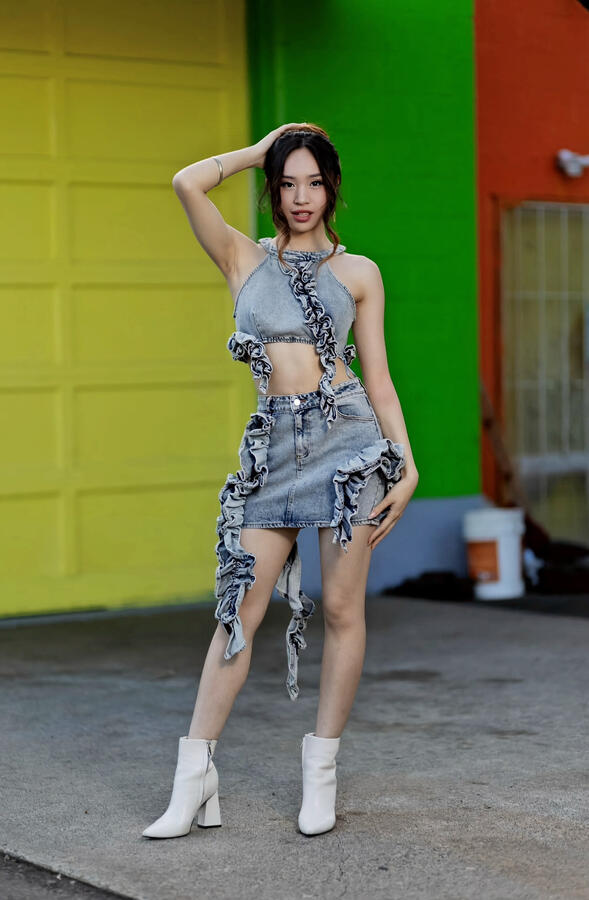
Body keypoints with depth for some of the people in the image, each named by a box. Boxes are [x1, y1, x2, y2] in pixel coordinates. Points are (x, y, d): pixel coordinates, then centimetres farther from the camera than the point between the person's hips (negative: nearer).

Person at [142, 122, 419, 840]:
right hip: (274, 445, 1)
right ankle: (195, 778, 2)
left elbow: (377, 375, 8)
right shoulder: (244, 258, 10)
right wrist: (259, 150, 8)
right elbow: (188, 184, -5)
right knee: (240, 606, -2)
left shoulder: (358, 271, 9)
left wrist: (408, 463, 2)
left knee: (341, 608, 1)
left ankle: (321, 770, 13)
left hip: (347, 437, -1)